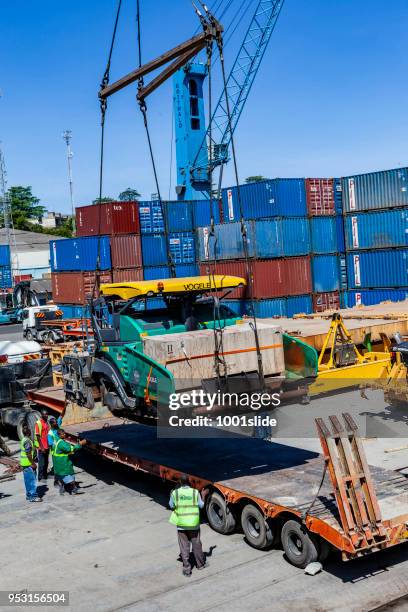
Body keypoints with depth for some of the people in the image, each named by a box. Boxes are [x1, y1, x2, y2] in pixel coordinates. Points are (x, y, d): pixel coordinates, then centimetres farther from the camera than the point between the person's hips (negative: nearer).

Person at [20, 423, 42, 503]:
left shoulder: (23, 440, 11)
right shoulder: (27, 441, -20)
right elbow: (28, 454, -23)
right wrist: (33, 463, -18)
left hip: (24, 464, 10)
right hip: (28, 463, -10)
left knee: (28, 480, 16)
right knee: (32, 480, -5)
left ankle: (29, 495, 23)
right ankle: (33, 496, -2)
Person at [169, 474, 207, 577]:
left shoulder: (175, 493, -11)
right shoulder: (195, 492, -12)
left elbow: (171, 506, 3)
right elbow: (201, 505, -2)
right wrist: (202, 499, 15)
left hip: (181, 524, 0)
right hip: (194, 523, 0)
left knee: (184, 547, 9)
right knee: (196, 544, 18)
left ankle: (187, 569, 9)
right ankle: (200, 564, 33)